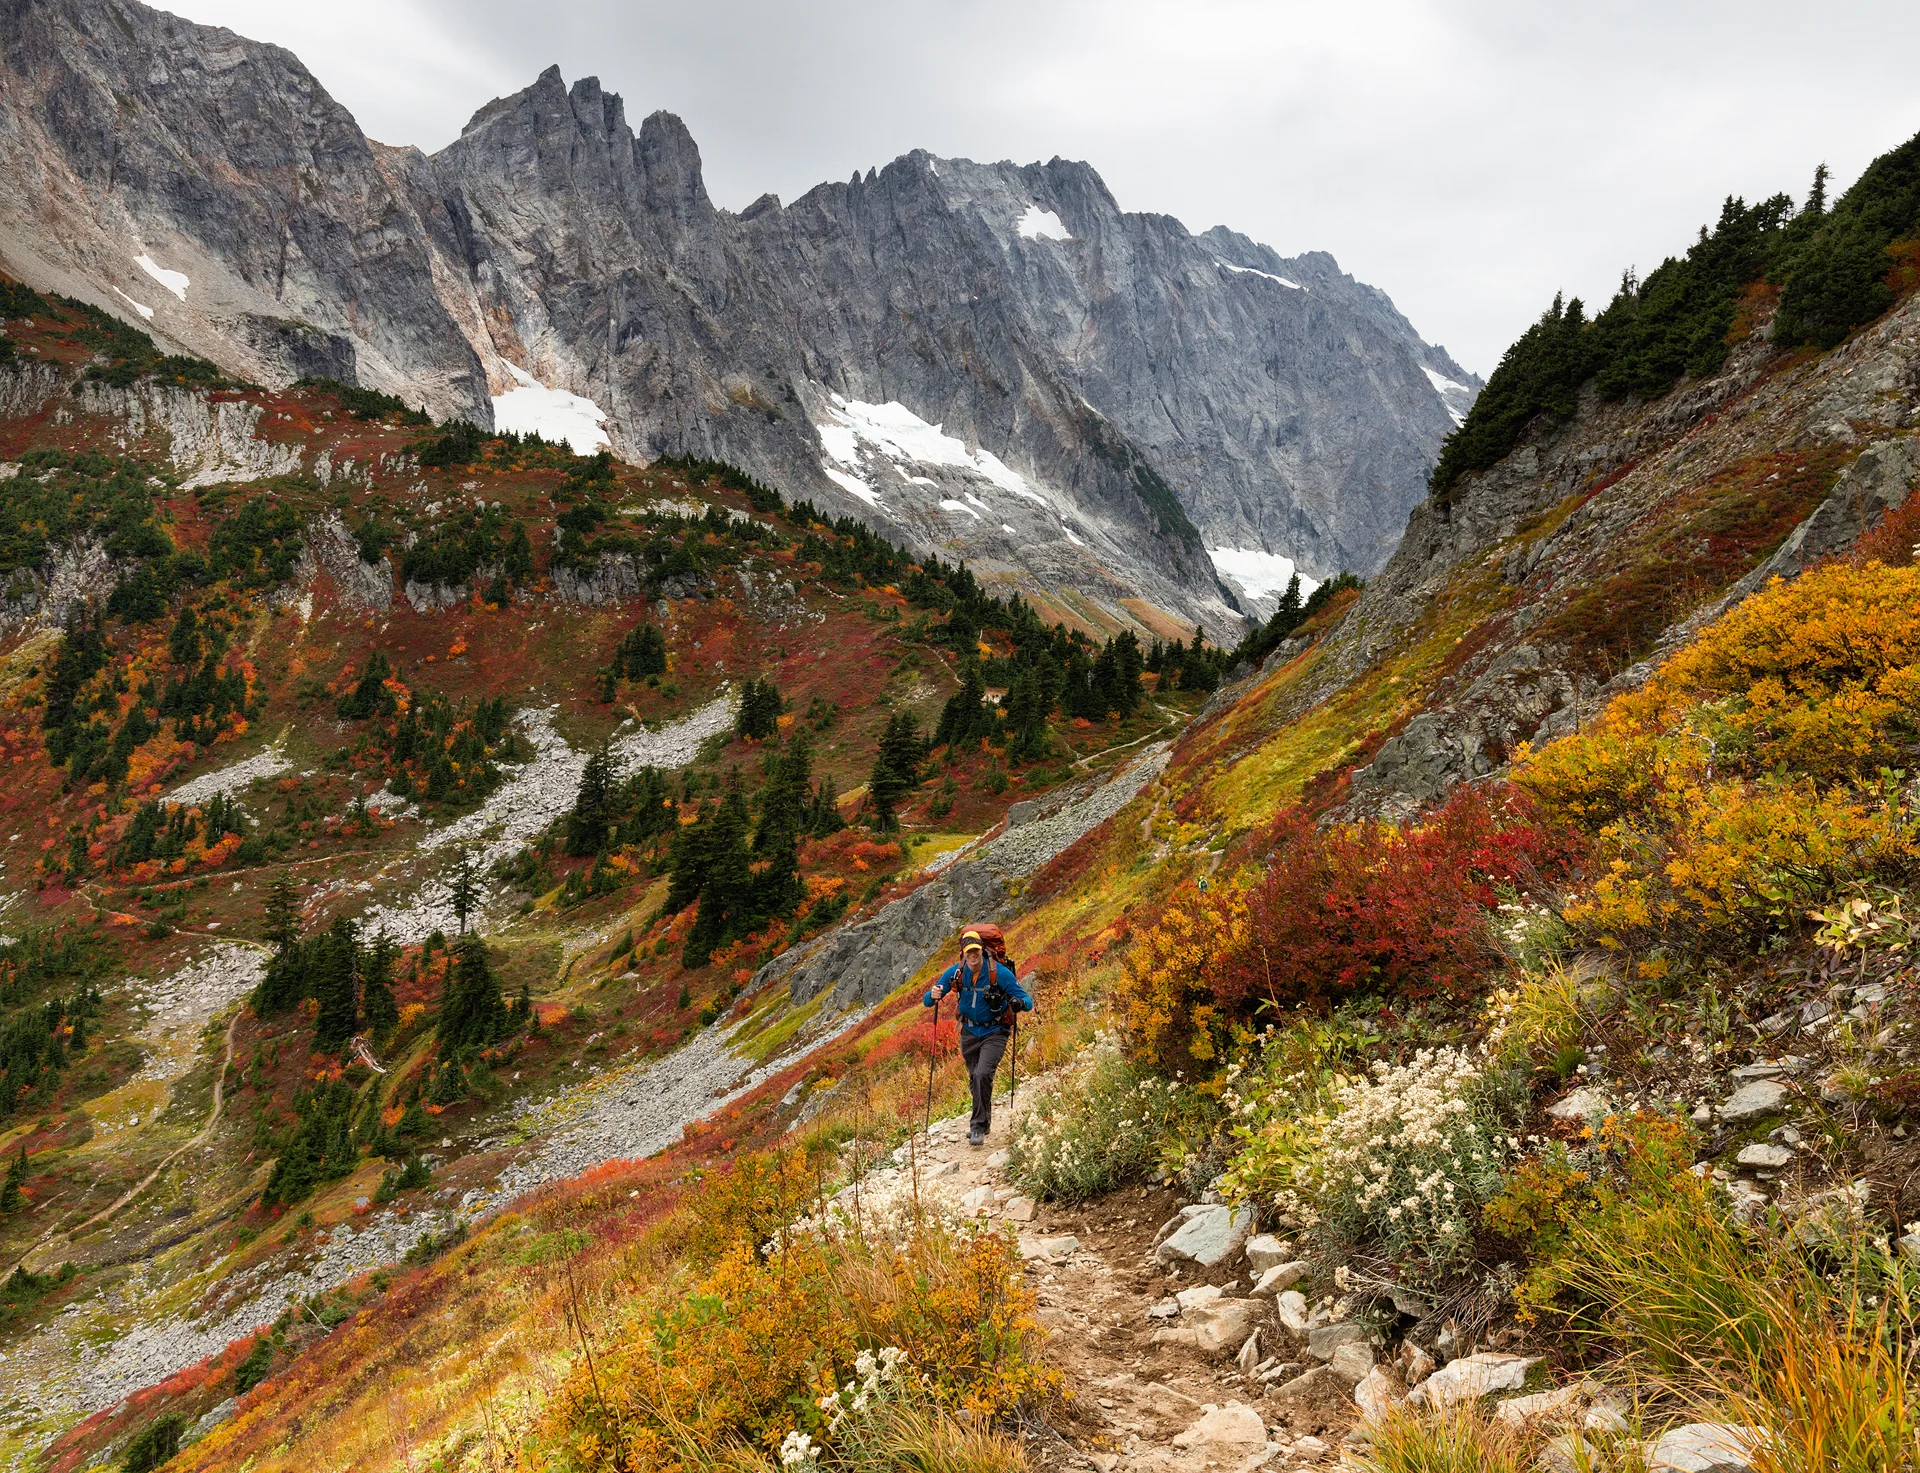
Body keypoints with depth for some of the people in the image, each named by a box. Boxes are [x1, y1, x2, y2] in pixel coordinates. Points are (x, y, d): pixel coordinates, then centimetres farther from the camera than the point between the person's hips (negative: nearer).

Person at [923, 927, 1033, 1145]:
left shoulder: (1000, 972, -21)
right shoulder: (956, 972, -11)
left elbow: (1027, 1001, -18)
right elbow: (927, 1001, -7)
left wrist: (1020, 1003, -42)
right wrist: (932, 996, -31)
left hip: (994, 1032, -4)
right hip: (969, 1031, 4)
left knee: (982, 1074, -22)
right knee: (974, 1078, 15)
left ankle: (979, 1127, -10)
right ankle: (983, 1121, 38)